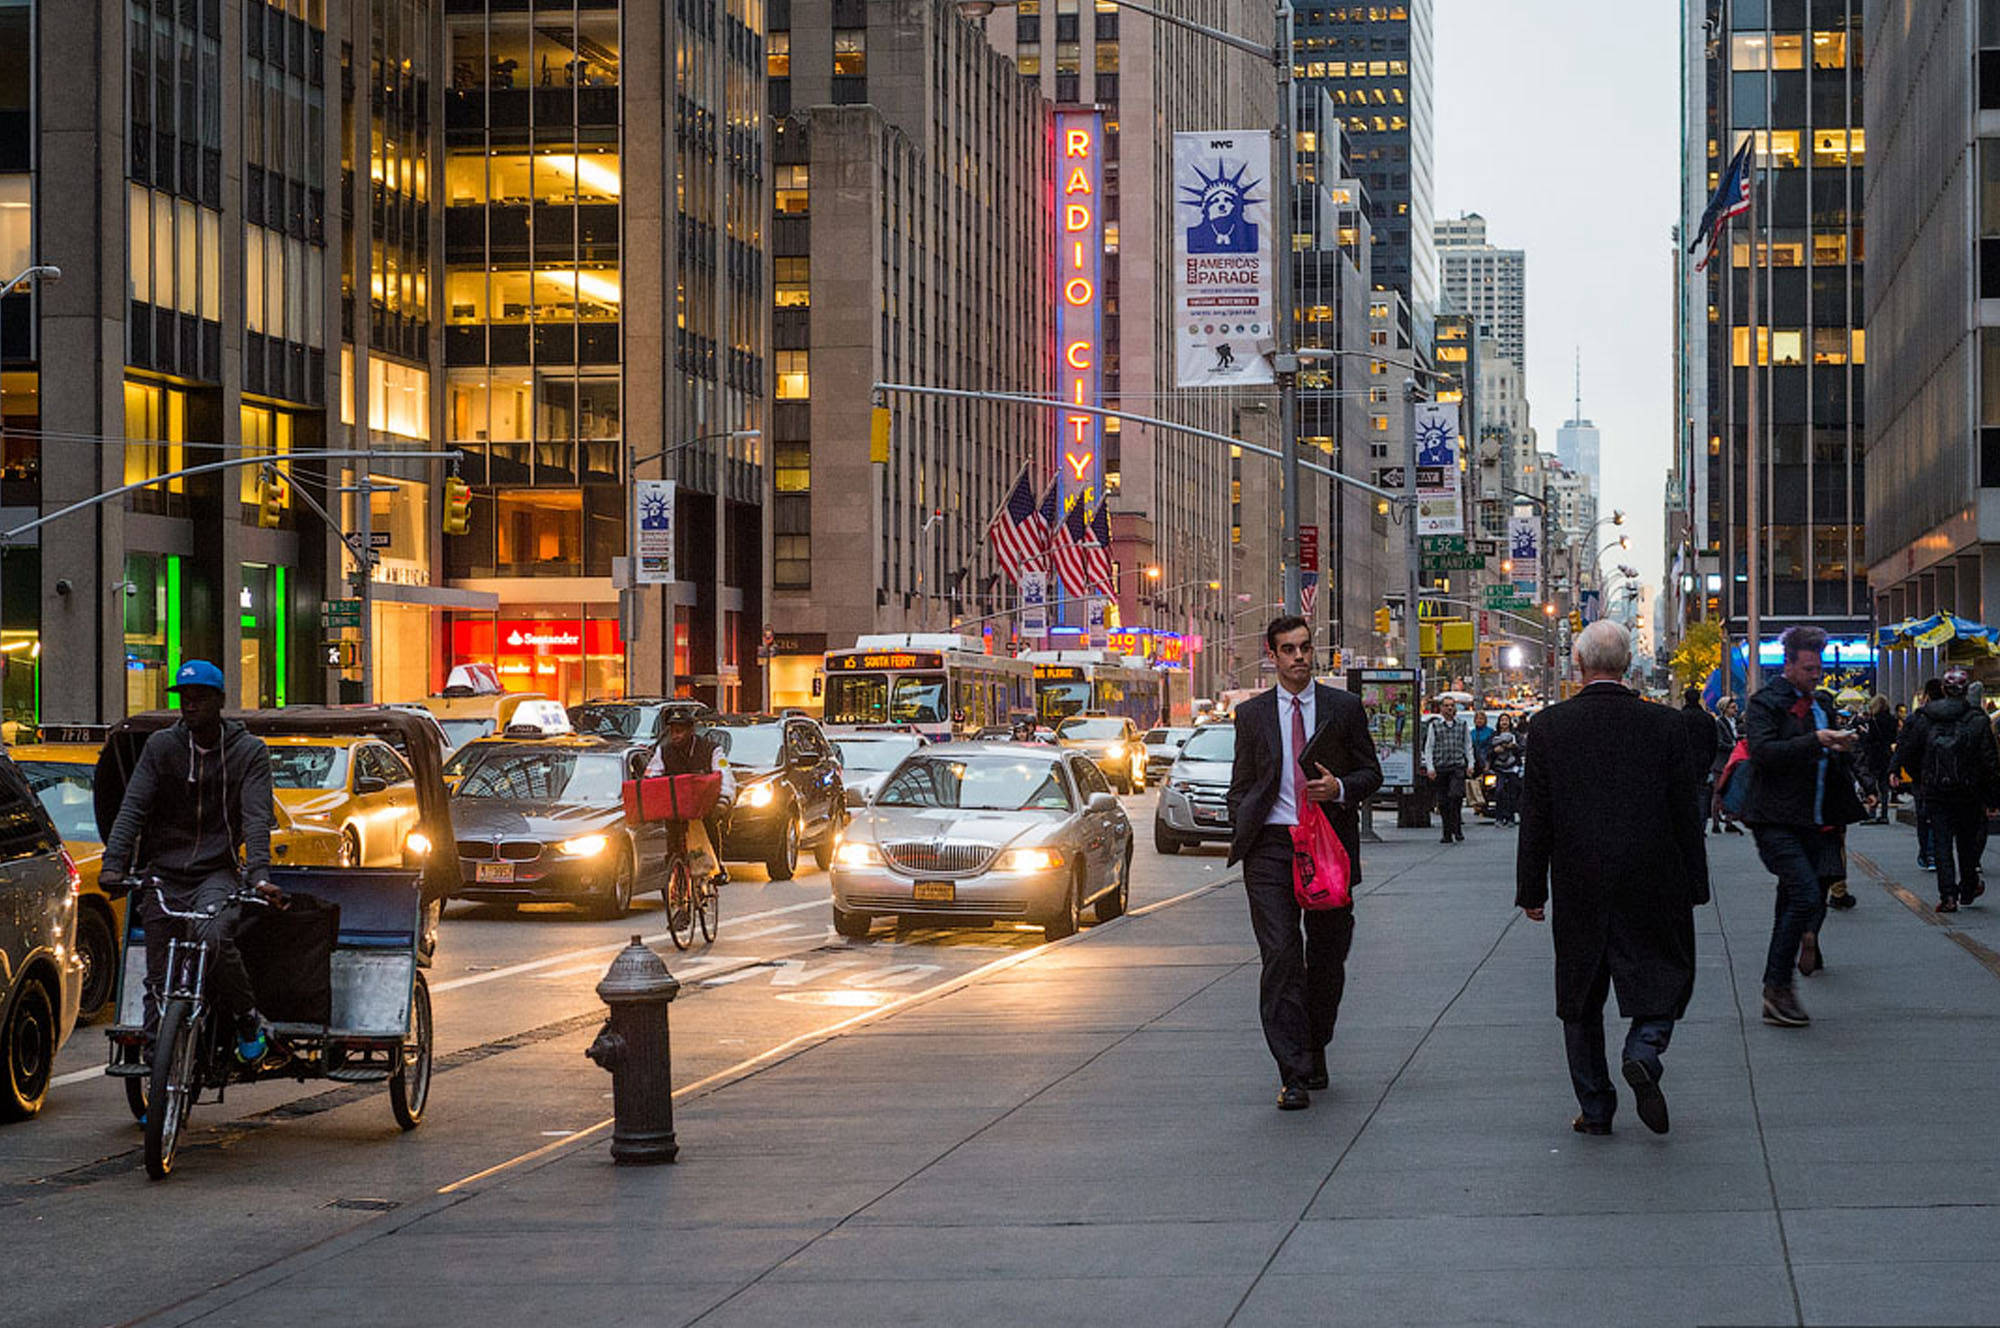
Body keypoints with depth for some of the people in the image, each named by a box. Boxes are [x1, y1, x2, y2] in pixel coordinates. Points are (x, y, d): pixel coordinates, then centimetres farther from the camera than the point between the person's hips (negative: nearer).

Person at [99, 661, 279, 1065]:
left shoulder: (249, 751, -1)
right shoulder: (161, 746, 3)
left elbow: (257, 818, -11)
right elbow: (132, 808, -5)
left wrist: (259, 875, -27)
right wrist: (114, 864, -20)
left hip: (217, 872, -2)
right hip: (163, 873, 2)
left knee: (213, 937, -31)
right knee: (159, 979, -2)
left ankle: (248, 1018, -9)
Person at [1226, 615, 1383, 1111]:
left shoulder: (1344, 707, 7)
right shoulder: (1252, 714, 9)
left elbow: (1371, 773, 9)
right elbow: (1240, 786, 14)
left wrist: (1340, 788, -12)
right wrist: (1243, 835, 0)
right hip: (1271, 848, -1)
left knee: (1328, 956, 9)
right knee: (1280, 957, -10)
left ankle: (1316, 1050, 32)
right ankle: (1293, 1075, -12)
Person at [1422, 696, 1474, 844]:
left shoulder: (1463, 725, 11)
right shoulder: (1434, 725, 7)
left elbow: (1468, 746, 17)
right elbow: (1428, 747, 7)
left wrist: (1470, 764, 8)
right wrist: (1430, 768, -1)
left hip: (1458, 766, -1)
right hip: (1440, 768, 1)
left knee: (1456, 796, -19)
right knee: (1443, 802, 2)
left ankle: (1457, 830, -11)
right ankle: (1447, 834, 9)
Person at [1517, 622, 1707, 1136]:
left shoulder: (1551, 725, -5)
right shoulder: (1665, 725, -5)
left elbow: (1535, 815, -2)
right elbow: (1687, 814, -1)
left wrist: (1532, 888, 5)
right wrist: (1694, 888, 8)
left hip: (1578, 888, 1)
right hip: (1651, 886, -1)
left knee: (1581, 998, 12)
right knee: (1662, 978, 13)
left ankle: (1594, 1107, 13)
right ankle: (1643, 1053, -14)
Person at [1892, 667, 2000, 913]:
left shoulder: (1924, 718, -3)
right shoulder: (1977, 721, -8)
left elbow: (1906, 754, 1)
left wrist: (1921, 781, 16)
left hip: (1935, 792, 0)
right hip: (1968, 792, 0)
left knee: (1941, 841, 3)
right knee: (1968, 841, 16)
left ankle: (1948, 895, -6)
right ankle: (1968, 888, 30)